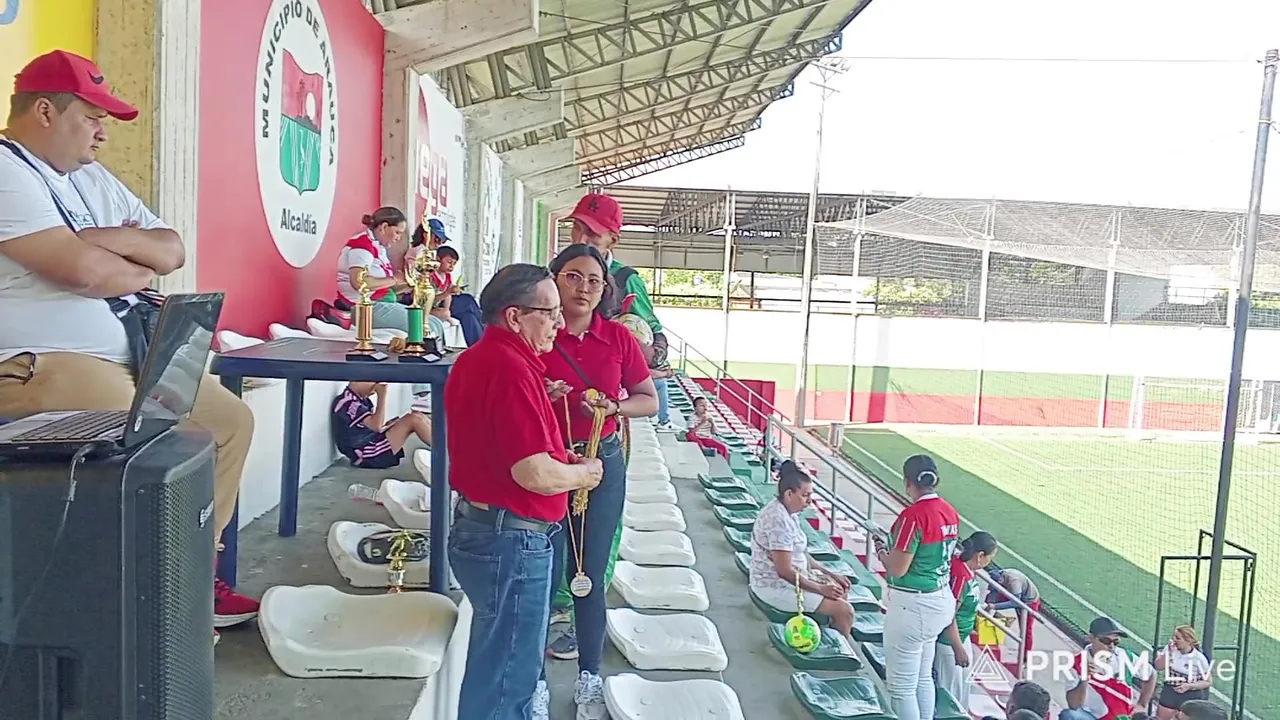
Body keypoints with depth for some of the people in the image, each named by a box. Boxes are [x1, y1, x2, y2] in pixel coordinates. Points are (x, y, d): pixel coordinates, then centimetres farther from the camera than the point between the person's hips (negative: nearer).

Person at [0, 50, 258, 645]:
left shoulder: (94, 181, 18)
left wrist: (108, 239, -8)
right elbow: (82, 269, -22)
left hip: (125, 357, 10)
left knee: (231, 418, 8)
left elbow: (173, 251, 11)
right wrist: (140, 269, -1)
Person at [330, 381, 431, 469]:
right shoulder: (347, 402, -18)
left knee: (418, 416, 1)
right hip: (366, 456, -10)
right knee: (414, 419, -18)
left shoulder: (360, 399, 12)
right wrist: (382, 396, -20)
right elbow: (376, 425, -25)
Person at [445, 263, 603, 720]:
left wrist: (562, 460, 12)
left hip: (478, 526, 10)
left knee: (497, 663, 26)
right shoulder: (512, 368, -23)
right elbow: (535, 474, -27)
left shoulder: (477, 358, 9)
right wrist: (583, 473, -7)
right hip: (510, 540, -10)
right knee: (505, 678, 6)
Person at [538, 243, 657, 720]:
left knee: (590, 574, 12)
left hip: (602, 463, 2)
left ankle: (589, 679, 29)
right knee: (545, 573, 3)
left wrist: (614, 407, -12)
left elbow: (650, 400, 6)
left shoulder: (618, 337, -1)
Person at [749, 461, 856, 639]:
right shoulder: (779, 521, -26)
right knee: (844, 610, -13)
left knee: (841, 589, 16)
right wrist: (820, 589, -16)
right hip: (777, 587, -11)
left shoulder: (785, 511, 5)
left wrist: (831, 575, 8)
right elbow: (785, 571, -26)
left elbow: (799, 553, 14)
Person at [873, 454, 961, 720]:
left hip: (912, 605, -9)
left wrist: (881, 551, -1)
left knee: (901, 684, 2)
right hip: (940, 600, 9)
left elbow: (898, 568, -20)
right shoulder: (950, 512, 3)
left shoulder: (913, 515, -22)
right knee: (924, 678, 22)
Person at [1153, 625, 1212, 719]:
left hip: (1191, 697, -3)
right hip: (1170, 693, 3)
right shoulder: (1170, 648, -7)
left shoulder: (1199, 658, -15)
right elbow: (1158, 666, -11)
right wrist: (1169, 652, -21)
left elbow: (1208, 682, -6)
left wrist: (1189, 686, -19)